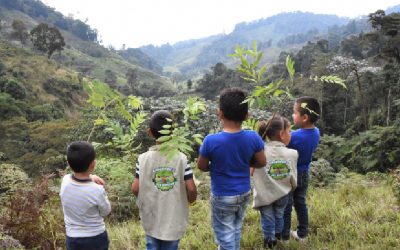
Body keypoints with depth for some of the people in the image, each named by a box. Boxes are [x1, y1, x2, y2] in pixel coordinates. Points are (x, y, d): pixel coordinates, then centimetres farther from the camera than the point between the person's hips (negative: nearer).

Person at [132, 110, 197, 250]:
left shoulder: (143, 159, -13)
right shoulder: (181, 158, -14)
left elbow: (135, 189, -11)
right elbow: (191, 189, -15)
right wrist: (191, 200, 7)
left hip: (152, 217, 1)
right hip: (174, 218, 0)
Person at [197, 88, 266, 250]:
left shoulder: (211, 141, -24)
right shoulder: (253, 138, -16)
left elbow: (202, 167, -9)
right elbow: (261, 163, -2)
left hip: (222, 197, -4)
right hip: (244, 194, 4)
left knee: (225, 236, 12)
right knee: (236, 230, 26)